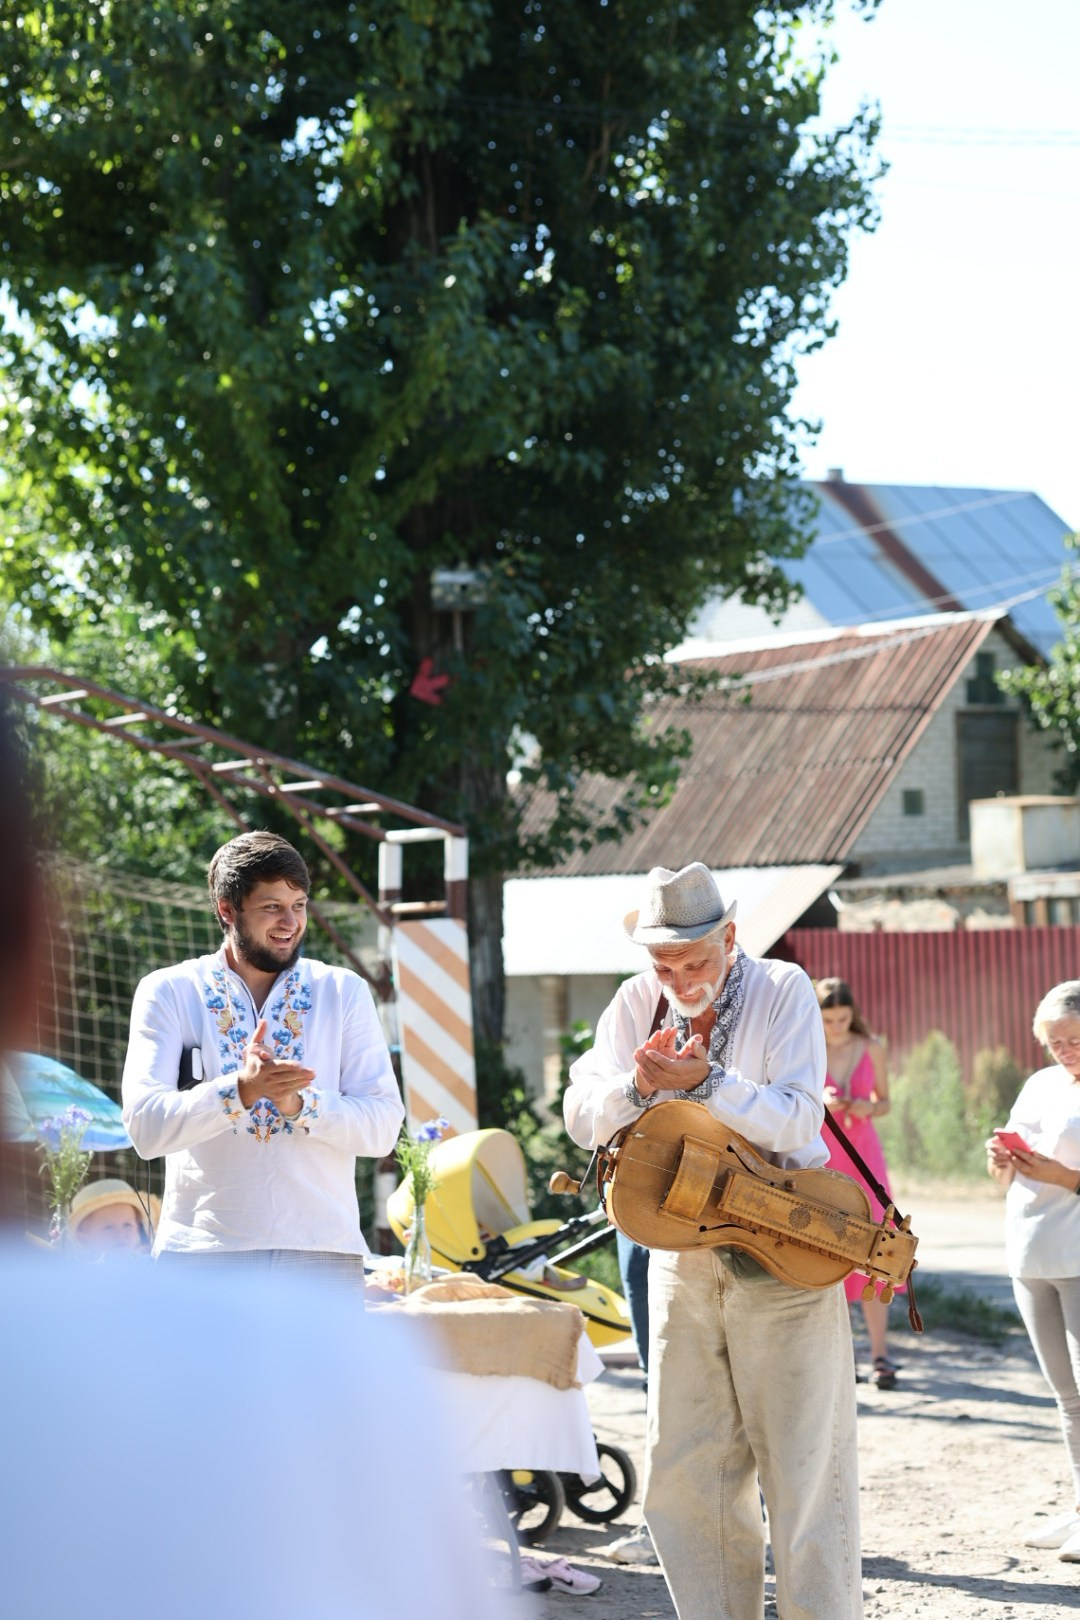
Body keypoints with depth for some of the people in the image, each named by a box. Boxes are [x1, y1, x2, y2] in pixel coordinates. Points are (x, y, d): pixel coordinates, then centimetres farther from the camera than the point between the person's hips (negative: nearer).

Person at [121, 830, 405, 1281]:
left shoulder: (344, 993, 9)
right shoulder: (168, 993, 5)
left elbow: (383, 1125, 2)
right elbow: (145, 1125, -7)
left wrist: (301, 1104, -17)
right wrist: (239, 1090, -24)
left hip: (323, 1251, 1)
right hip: (202, 1256, -1)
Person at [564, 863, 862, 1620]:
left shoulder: (782, 990, -7)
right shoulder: (637, 1002, 5)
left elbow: (797, 1120, -16)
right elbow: (582, 1118, 2)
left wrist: (702, 1081, -27)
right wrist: (638, 1083, -17)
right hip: (681, 1257, 5)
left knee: (804, 1465, -3)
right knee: (682, 1474, 7)